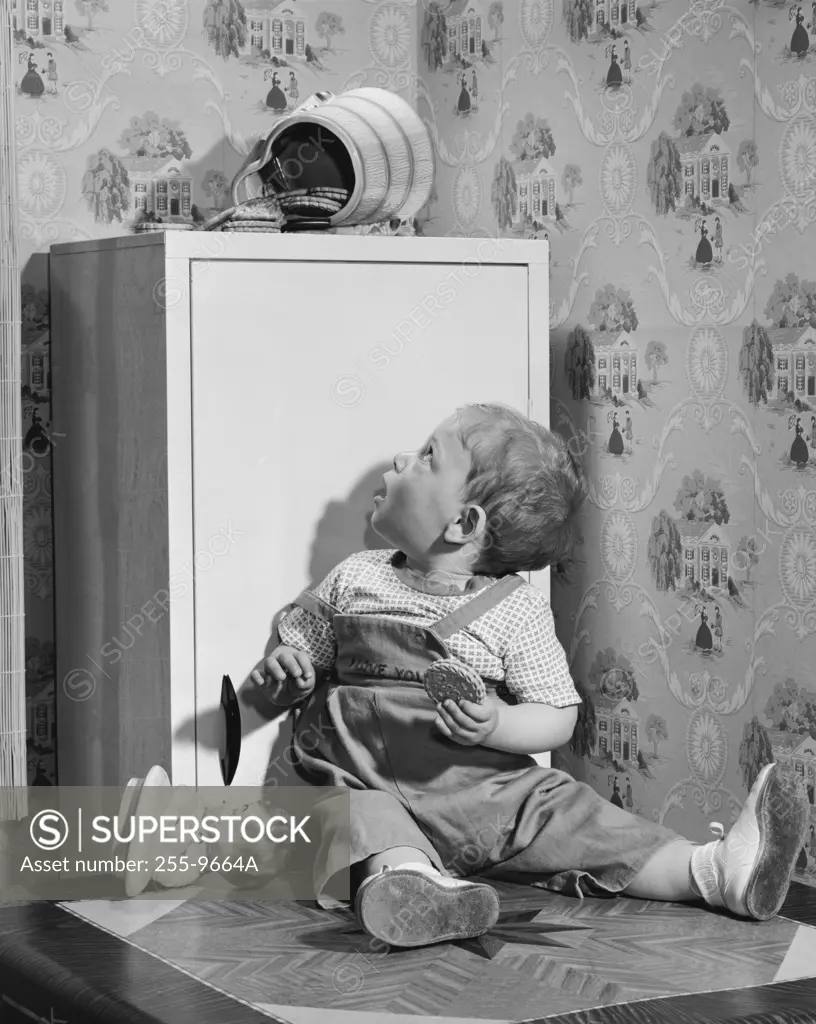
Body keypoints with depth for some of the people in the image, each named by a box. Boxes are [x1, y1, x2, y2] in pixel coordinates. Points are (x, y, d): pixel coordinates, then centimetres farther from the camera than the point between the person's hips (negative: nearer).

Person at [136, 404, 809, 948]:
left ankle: (716, 871, -32)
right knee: (357, 812, -34)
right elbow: (300, 642, 25)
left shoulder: (516, 609, 2)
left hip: (491, 791, 0)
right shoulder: (355, 580, 11)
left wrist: (495, 726, -19)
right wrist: (284, 673, 1)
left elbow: (558, 720, 1)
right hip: (373, 787, 0)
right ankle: (404, 875, -65)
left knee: (570, 812, -19)